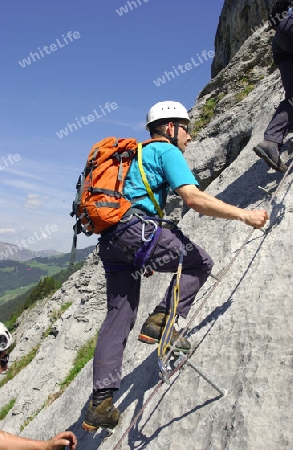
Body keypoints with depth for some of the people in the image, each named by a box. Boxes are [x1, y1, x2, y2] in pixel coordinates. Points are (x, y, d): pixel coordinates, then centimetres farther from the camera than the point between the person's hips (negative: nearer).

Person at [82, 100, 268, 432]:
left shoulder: (138, 155, 30)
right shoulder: (167, 151, 2)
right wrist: (244, 215, -8)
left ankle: (100, 403, 11)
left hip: (110, 240, 9)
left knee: (119, 316, 10)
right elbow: (194, 198, -13)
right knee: (200, 262, 8)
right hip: (136, 229, -9)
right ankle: (161, 321, -1)